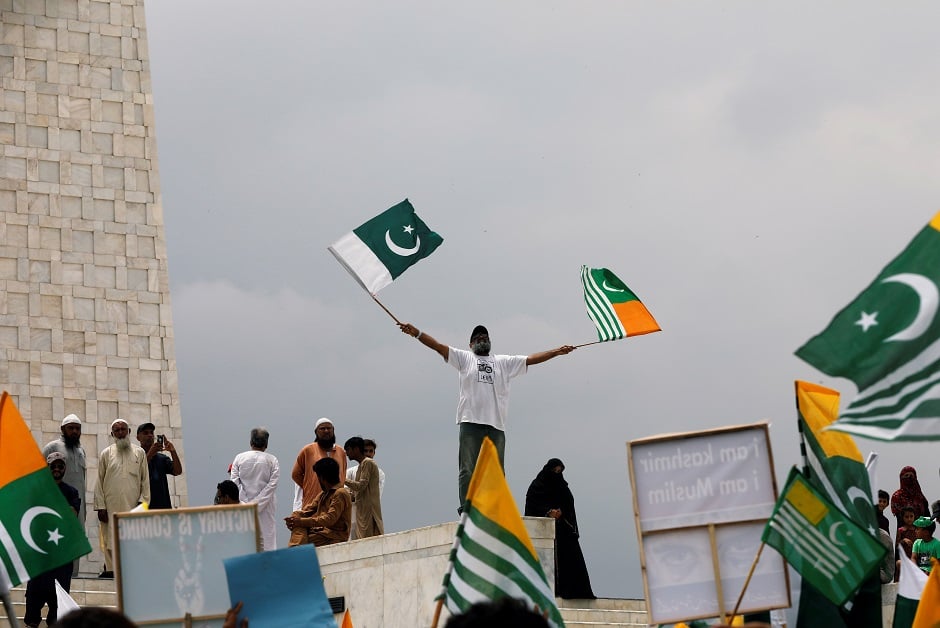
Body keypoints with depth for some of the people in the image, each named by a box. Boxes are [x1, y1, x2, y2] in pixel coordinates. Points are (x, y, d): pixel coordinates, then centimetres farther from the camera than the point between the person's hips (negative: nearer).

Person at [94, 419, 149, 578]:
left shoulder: (140, 453, 11)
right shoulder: (106, 454, 10)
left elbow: (145, 480, 10)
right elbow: (99, 482, 7)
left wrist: (143, 502, -1)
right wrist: (100, 506, -1)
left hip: (133, 505, 0)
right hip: (111, 506, 0)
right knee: (110, 539, -5)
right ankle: (110, 568, -3)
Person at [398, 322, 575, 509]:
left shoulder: (504, 362, 22)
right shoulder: (464, 358, 15)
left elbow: (531, 359, 18)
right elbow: (438, 346, 5)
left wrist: (557, 352, 11)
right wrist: (416, 333, -7)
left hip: (496, 424, 3)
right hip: (470, 423, -3)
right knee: (467, 470, -6)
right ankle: (466, 509, -7)